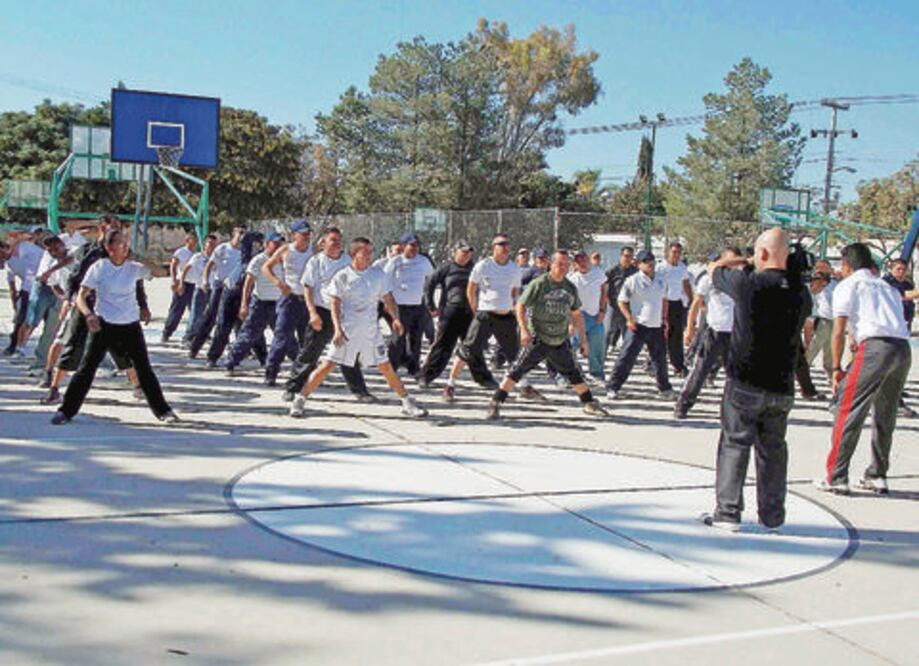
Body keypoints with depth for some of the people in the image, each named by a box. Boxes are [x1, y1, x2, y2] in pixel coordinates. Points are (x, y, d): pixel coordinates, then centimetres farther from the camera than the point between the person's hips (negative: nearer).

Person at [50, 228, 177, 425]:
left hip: (131, 325, 2)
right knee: (87, 367, -4)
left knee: (144, 368, 6)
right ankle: (66, 410, 5)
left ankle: (163, 410, 14)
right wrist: (89, 315, -26)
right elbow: (81, 297, -7)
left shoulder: (133, 267, 0)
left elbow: (162, 272, -7)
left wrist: (139, 258, -13)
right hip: (104, 325, -2)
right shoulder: (98, 268, -6)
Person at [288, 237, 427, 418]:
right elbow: (334, 304, -7)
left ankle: (408, 403, 17)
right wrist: (337, 329, -18)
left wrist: (396, 318, -7)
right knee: (327, 365, -6)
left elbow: (388, 299, 9)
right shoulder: (342, 276, -5)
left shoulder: (378, 275, 5)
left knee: (386, 367, 6)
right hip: (347, 330, -3)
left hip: (371, 331, 3)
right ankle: (300, 399, 5)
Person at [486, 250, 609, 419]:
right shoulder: (539, 284, -9)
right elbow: (520, 306, -8)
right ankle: (495, 404, -10)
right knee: (517, 371, -13)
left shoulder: (570, 288, 9)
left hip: (560, 342, 5)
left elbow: (576, 314, 19)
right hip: (537, 340, -5)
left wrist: (583, 339, 16)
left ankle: (590, 404, 30)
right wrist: (524, 330, -20)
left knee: (574, 374, 14)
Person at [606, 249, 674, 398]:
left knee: (660, 358, 13)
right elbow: (621, 301, -3)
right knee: (627, 357, -6)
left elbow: (664, 301, 21)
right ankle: (613, 387, 1)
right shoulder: (633, 281, -7)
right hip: (638, 326, -5)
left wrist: (665, 319, 15)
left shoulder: (660, 280, 10)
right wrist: (629, 318, -12)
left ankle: (665, 388, 27)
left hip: (656, 327, 5)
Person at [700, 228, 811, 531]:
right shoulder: (800, 292, 0)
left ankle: (728, 512, 5)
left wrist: (741, 261, 21)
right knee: (773, 449, 12)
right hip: (782, 386, 4)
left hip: (745, 383, -4)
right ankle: (772, 516, 18)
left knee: (734, 444, 5)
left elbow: (714, 269, 5)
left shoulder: (748, 283, -13)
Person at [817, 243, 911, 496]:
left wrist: (837, 368, 6)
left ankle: (836, 478, -2)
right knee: (885, 415, 18)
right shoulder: (888, 288, 29)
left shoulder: (847, 286, 10)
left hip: (875, 346, -6)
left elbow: (838, 331, 1)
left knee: (848, 411, -1)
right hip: (904, 349, 6)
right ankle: (877, 476, 24)